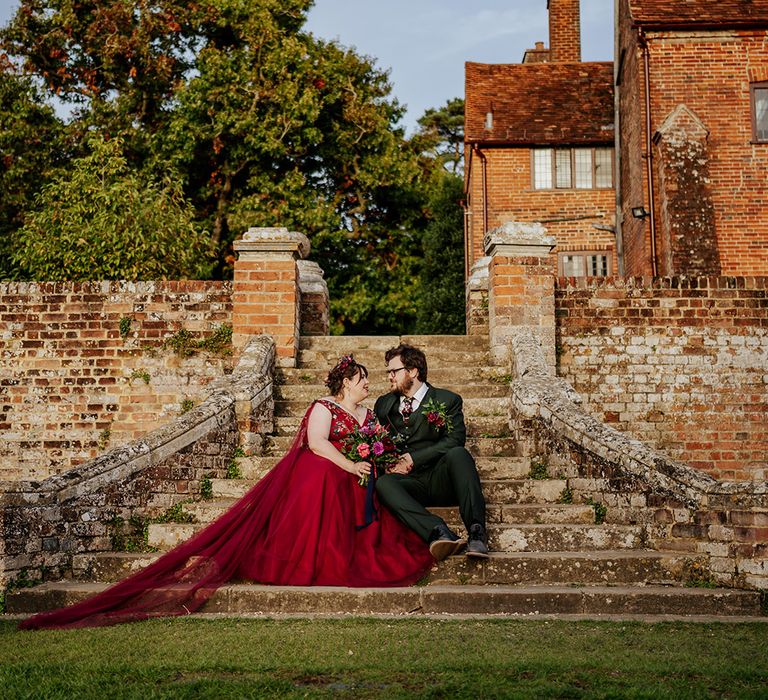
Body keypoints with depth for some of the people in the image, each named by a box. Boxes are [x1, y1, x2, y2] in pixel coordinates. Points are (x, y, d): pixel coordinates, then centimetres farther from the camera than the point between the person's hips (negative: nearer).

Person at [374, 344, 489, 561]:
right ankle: (439, 533, -50)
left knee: (457, 454, -34)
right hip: (410, 483, 2)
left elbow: (454, 440, -5)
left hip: (441, 479, -2)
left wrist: (412, 459, -12)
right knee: (383, 483, -31)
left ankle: (476, 532, -42)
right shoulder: (384, 404, 21)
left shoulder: (447, 400, 9)